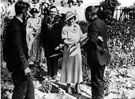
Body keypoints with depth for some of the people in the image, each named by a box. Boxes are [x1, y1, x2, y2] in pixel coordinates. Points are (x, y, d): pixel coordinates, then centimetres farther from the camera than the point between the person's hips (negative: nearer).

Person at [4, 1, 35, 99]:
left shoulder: (17, 23, 9)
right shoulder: (16, 26, -20)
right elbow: (18, 48, -23)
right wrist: (25, 66, -22)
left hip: (20, 62, 10)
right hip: (18, 65, -10)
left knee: (30, 87, 16)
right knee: (21, 90, 2)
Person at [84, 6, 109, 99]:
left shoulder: (94, 24, -19)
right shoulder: (102, 22, 10)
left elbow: (92, 41, -26)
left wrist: (85, 47, -10)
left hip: (97, 56, -10)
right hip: (103, 55, 10)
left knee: (97, 80, 0)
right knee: (100, 79, 20)